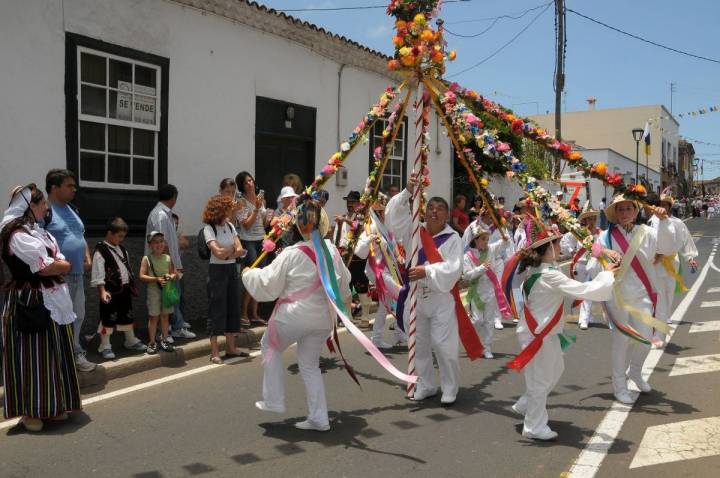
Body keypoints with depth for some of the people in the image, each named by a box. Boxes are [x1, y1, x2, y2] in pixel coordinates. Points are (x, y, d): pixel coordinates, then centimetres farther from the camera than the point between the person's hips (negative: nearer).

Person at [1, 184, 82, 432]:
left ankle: (51, 406, 25)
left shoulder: (38, 232, 14)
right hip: (31, 304, -9)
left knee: (53, 356, 14)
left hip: (53, 302, 9)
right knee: (31, 358, 1)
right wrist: (64, 265, -2)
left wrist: (57, 265, -8)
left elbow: (61, 264, 11)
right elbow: (47, 267, -19)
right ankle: (29, 411, 12)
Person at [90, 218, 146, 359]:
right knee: (108, 318, -1)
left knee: (127, 315, 18)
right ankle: (105, 346, 10)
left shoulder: (122, 249, 12)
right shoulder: (100, 251, -14)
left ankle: (131, 340, 33)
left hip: (124, 288, 8)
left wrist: (132, 284, 19)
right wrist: (102, 291, -24)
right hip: (111, 290, -8)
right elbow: (98, 274, -18)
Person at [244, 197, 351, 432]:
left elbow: (267, 283, -8)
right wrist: (343, 298, 36)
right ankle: (319, 418, 19)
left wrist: (248, 274, 10)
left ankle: (273, 401, 21)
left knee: (270, 347, 21)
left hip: (294, 316, -5)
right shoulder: (332, 250, 0)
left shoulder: (292, 254, -16)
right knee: (310, 364, 18)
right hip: (323, 318, 5)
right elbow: (343, 282, 15)